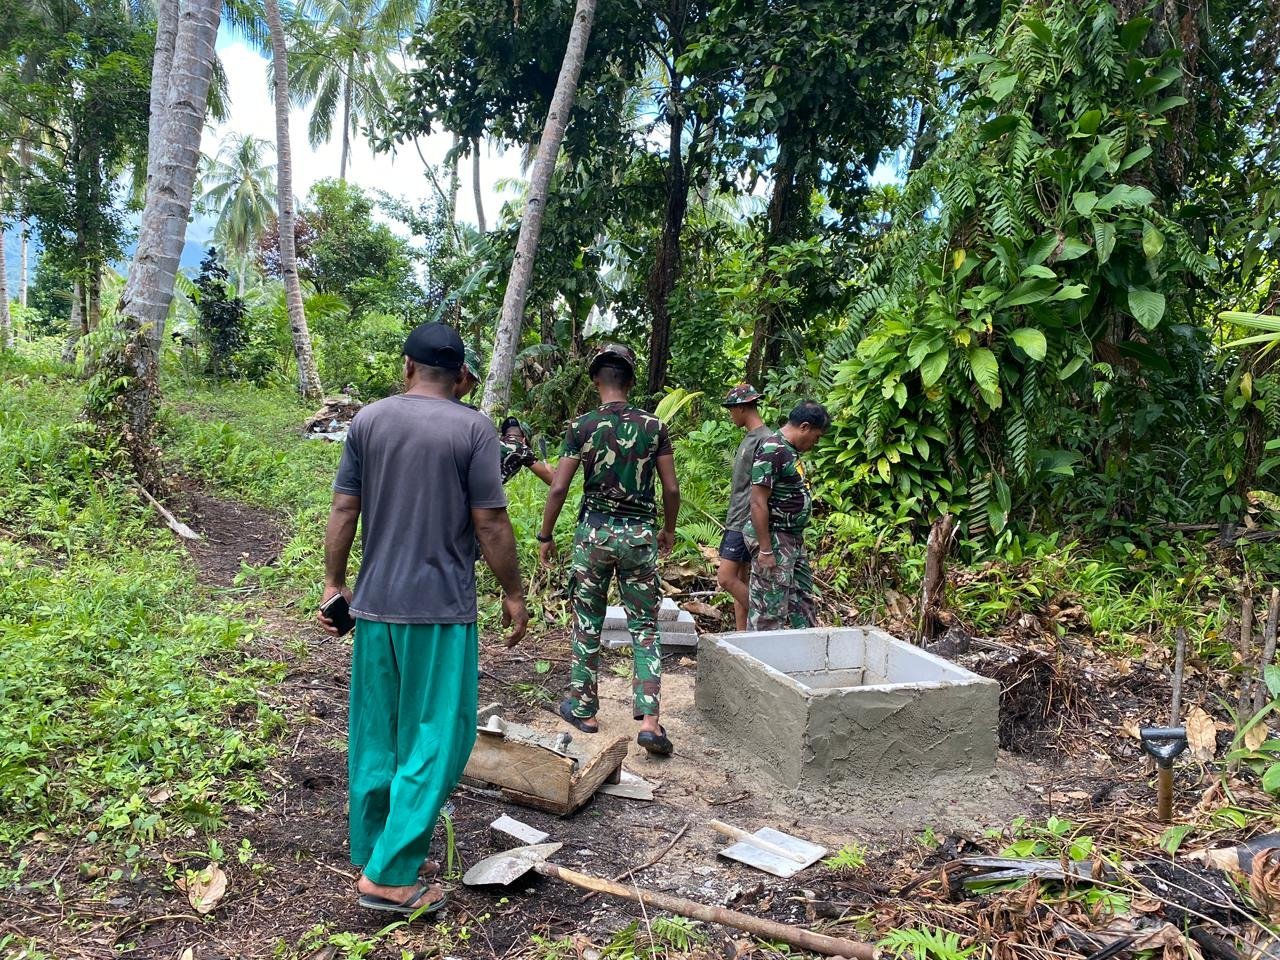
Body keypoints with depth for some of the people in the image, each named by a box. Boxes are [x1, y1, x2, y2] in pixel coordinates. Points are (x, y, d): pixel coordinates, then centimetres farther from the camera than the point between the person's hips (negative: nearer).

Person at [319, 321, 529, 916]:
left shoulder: (368, 420, 3)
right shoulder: (472, 429, -8)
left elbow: (343, 511, 4)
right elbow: (490, 524, -10)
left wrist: (334, 584, 13)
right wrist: (513, 593, 1)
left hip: (374, 603, 5)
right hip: (441, 608, -5)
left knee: (375, 736, 16)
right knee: (434, 740, 5)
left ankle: (368, 857, 29)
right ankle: (389, 876, 6)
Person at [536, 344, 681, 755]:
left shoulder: (581, 426, -5)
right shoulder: (654, 426, -1)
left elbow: (558, 489, -6)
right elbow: (671, 488, 1)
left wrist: (545, 536, 6)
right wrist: (668, 530, 17)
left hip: (595, 532, -1)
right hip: (640, 535, 1)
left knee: (587, 624, 13)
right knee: (645, 627, 7)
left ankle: (583, 708, 23)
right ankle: (649, 720, -2)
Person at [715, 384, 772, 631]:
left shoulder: (763, 439, -14)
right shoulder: (749, 438, 17)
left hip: (746, 524, -10)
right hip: (736, 522, 10)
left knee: (727, 578, -12)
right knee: (739, 581, 9)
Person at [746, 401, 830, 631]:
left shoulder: (791, 450, 12)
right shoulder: (772, 451, -19)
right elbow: (758, 503, -23)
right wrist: (765, 550, -23)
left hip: (794, 539, 10)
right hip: (773, 540, -10)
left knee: (802, 600, 17)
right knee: (769, 607, -3)